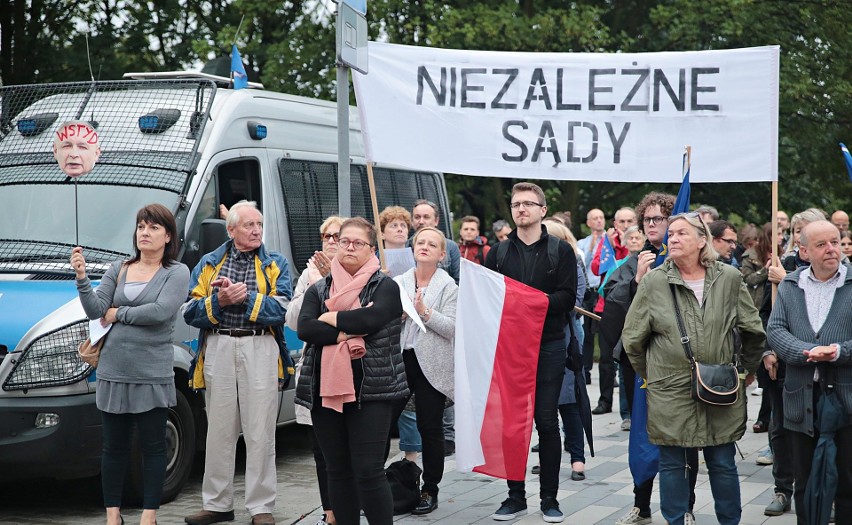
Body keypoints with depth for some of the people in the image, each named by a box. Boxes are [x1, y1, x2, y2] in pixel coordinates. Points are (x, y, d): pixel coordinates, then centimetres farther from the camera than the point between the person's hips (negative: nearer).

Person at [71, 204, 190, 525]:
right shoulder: (118, 270, 10)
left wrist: (117, 314, -7)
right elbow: (95, 311, 0)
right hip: (113, 371, 4)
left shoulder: (177, 272, -2)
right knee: (114, 446, 9)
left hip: (153, 374, -3)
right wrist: (81, 278, -16)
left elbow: (161, 311, -17)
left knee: (153, 447, 3)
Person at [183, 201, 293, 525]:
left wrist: (246, 296, -15)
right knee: (219, 430, 8)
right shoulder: (208, 264, 12)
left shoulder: (275, 264, 8)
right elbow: (191, 313, 3)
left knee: (260, 433, -1)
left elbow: (280, 310, -7)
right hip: (218, 349, 2)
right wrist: (219, 300, -13)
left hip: (260, 350, -2)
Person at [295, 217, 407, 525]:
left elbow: (371, 318, -17)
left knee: (368, 470, -9)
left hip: (370, 390, -4)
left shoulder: (385, 287, 2)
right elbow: (304, 328, -4)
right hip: (325, 389, 4)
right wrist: (347, 331, -15)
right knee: (337, 470, 10)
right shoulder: (318, 289, 13)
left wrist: (329, 318, -5)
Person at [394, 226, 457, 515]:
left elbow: (452, 328, -9)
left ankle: (430, 490, 12)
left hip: (431, 365, -3)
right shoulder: (398, 283, 12)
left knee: (430, 427, 1)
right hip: (399, 359, 3)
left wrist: (425, 311, -19)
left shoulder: (448, 286, 1)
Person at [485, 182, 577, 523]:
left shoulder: (561, 251, 3)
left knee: (546, 422, 2)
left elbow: (568, 297, -6)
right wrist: (504, 304, -13)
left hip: (548, 345, -2)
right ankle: (515, 496, 15)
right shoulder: (498, 253, 11)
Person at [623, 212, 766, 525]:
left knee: (723, 464, 8)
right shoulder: (654, 282, -3)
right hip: (670, 393, -1)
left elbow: (754, 332, 10)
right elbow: (633, 339, 6)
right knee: (672, 464, 7)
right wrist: (651, 375, 11)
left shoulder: (729, 278, -1)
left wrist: (745, 370, 15)